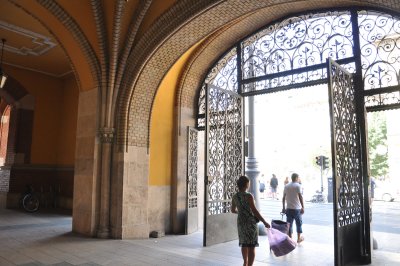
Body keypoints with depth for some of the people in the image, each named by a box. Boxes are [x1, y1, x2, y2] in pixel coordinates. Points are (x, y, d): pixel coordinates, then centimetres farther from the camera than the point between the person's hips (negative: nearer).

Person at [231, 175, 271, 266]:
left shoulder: (235, 197, 1)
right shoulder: (249, 196, -19)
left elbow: (233, 210, 13)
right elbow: (255, 211, -19)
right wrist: (264, 222, -11)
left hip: (241, 222, 7)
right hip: (250, 222, -7)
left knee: (244, 243, 23)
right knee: (251, 246, 2)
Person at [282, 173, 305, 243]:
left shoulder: (286, 186, 7)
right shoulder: (298, 186, -7)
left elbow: (283, 198, 8)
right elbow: (300, 197, -14)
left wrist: (283, 207, 14)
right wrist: (303, 207, -10)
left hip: (288, 208, 4)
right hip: (297, 208, -4)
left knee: (289, 224, 7)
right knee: (299, 224, 13)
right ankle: (299, 238, 24)